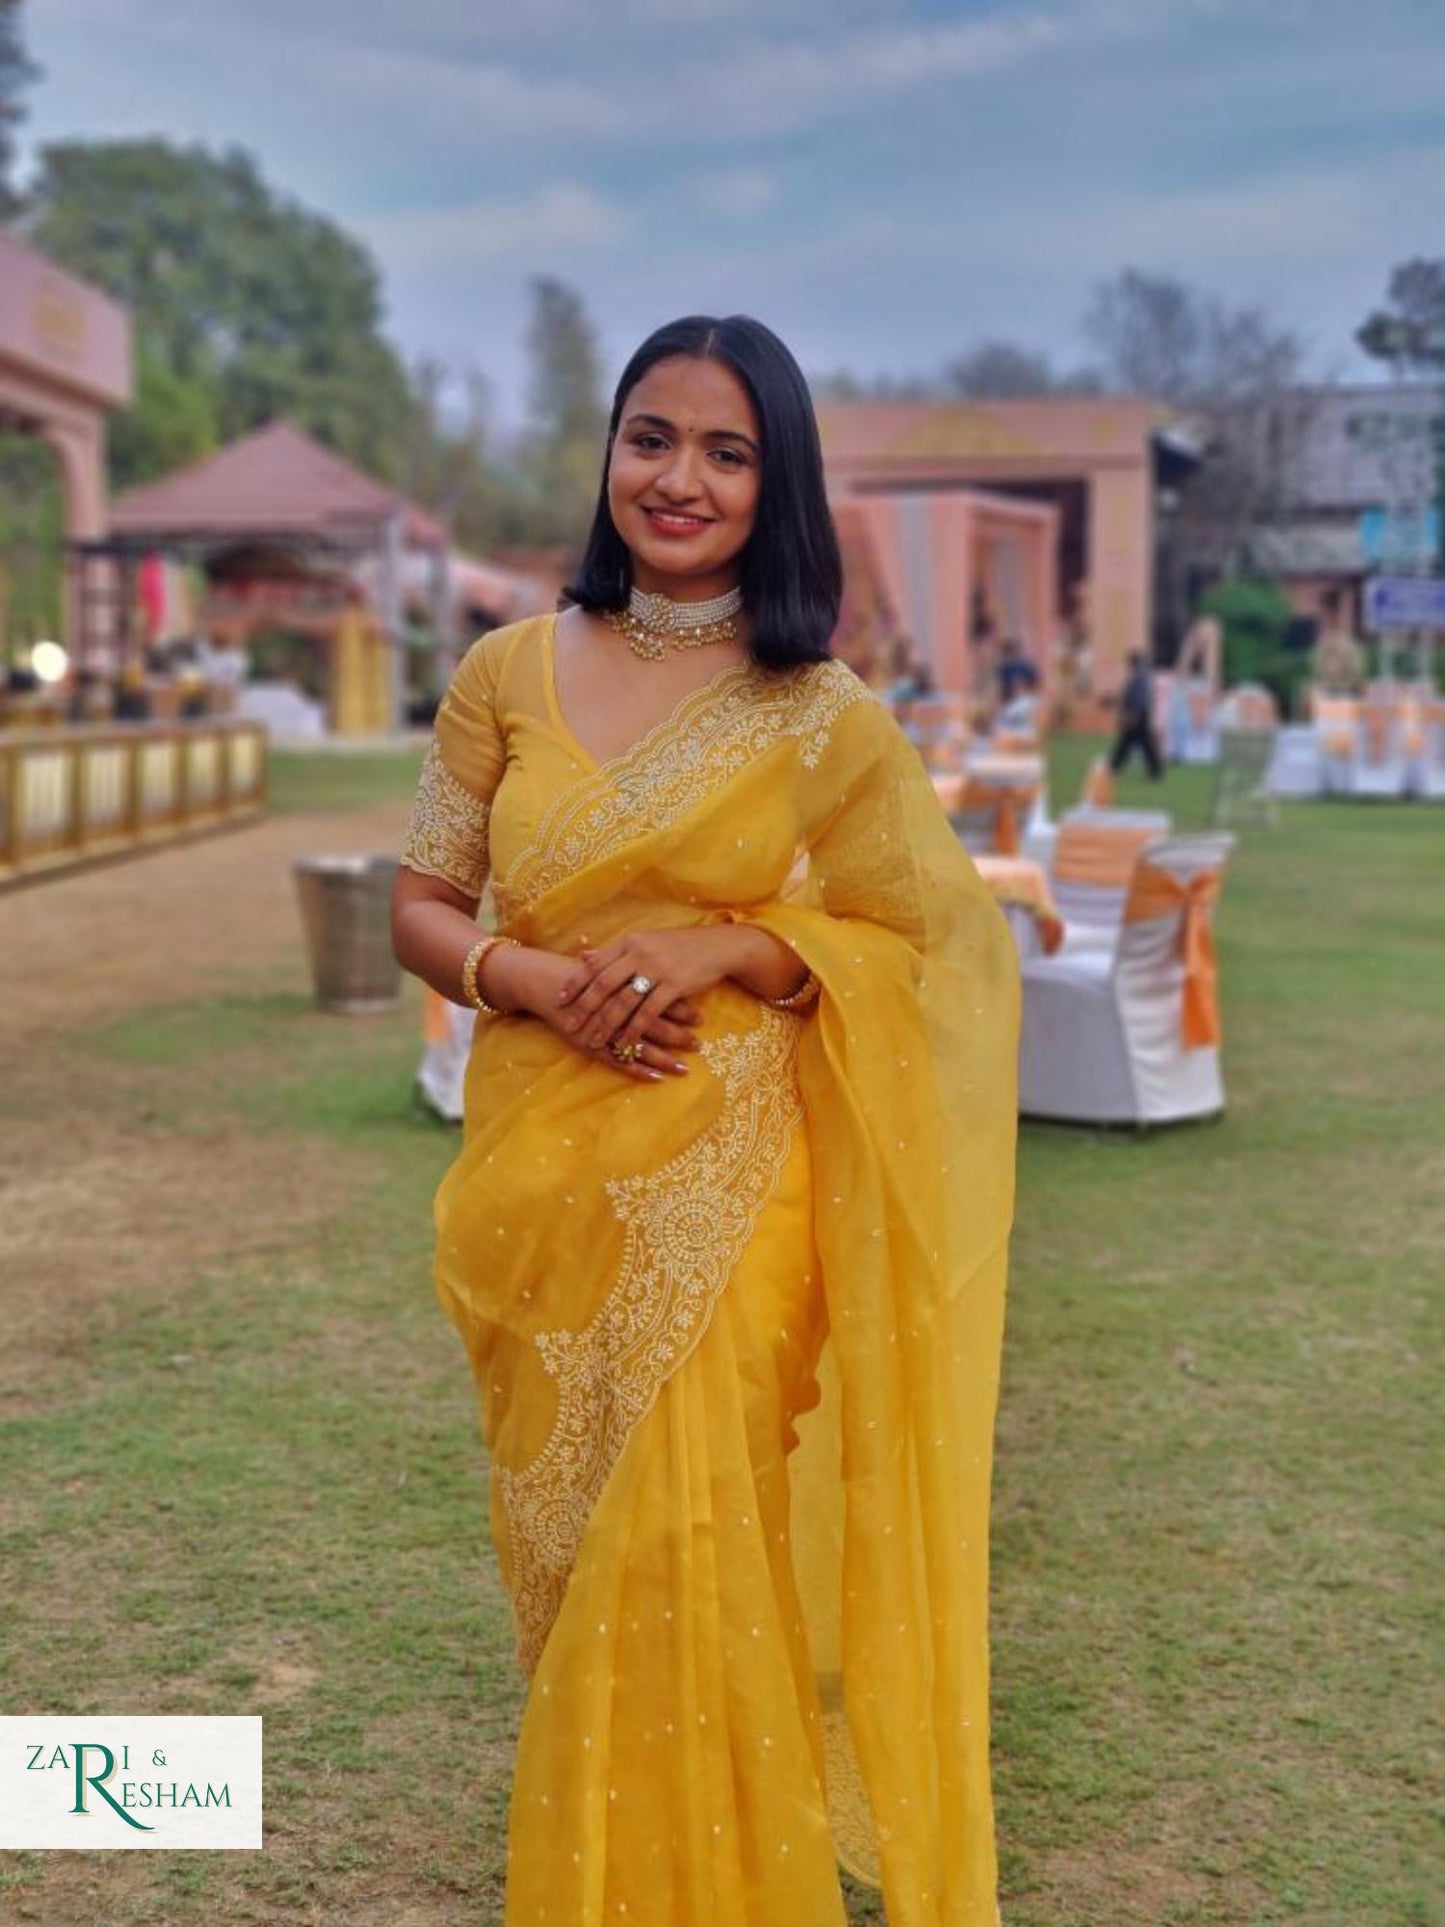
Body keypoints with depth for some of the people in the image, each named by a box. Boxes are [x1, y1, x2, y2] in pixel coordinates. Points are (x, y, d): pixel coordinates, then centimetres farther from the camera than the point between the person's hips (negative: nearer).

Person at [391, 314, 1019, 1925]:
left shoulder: (822, 715, -2)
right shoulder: (509, 673, 4)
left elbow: (923, 947, 0)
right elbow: (420, 912, 7)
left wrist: (725, 947, -16)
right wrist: (542, 979, -14)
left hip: (719, 1201, -2)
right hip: (539, 1189, 3)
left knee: (688, 1573, -2)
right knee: (566, 1568, 13)